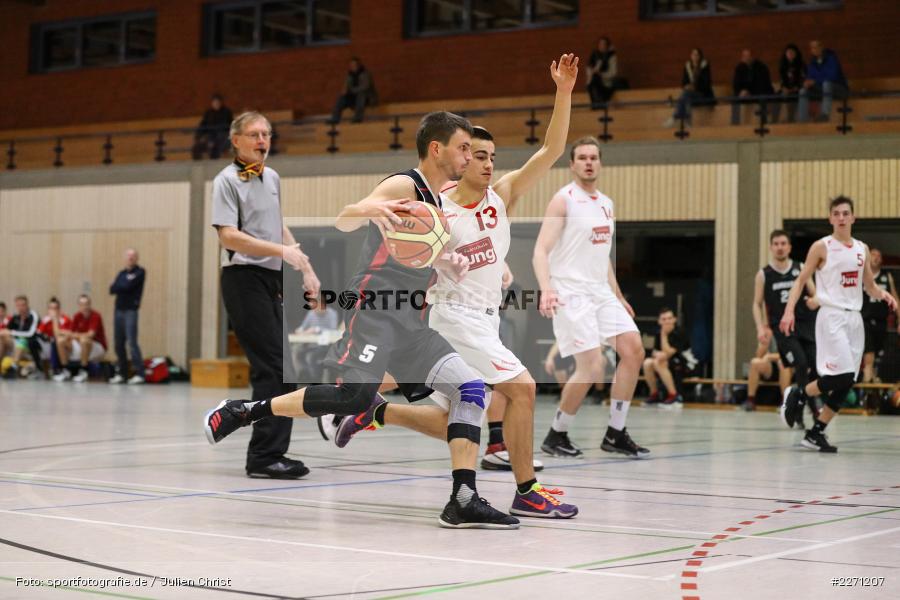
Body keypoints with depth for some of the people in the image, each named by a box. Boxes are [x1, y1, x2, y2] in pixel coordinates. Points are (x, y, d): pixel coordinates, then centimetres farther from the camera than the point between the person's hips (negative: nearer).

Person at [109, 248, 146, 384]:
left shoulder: (140, 272, 0)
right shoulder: (122, 273, 18)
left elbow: (128, 286, -13)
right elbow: (112, 289, 7)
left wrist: (118, 287, 3)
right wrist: (124, 287, -7)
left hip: (130, 310, -6)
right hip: (119, 310, 6)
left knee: (132, 342, -13)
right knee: (118, 344, 6)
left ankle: (139, 374, -14)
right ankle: (121, 374, 13)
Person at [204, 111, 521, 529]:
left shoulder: (434, 200, 21)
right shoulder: (404, 186, -5)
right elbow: (343, 221, -17)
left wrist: (447, 266, 9)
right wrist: (370, 208, -40)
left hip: (408, 320, 9)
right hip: (373, 308, -9)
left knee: (471, 390, 0)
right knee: (354, 397, -26)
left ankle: (463, 502, -4)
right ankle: (244, 411, -10)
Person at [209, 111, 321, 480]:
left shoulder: (272, 178, 16)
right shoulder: (227, 181, -6)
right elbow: (228, 236, -17)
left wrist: (306, 268, 24)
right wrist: (282, 251, -25)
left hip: (273, 282, 8)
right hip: (244, 279, -8)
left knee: (284, 368, 6)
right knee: (273, 368, -13)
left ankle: (270, 453, 13)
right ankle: (263, 457, -9)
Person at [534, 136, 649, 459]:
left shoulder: (606, 204, 15)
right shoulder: (563, 200, -8)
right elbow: (541, 251, -16)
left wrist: (618, 296, 25)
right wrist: (546, 288, -32)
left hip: (601, 292, 8)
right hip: (571, 294, -8)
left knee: (633, 350, -1)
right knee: (592, 367, -15)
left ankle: (615, 433, 8)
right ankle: (556, 436, 3)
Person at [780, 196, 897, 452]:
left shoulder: (862, 249, 13)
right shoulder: (822, 247, -3)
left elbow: (870, 286, 20)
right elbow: (801, 280, -2)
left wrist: (883, 294, -2)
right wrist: (789, 310, -16)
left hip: (854, 318, 6)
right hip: (832, 317, -6)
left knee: (846, 382, 2)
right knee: (842, 375, -18)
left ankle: (816, 432, 11)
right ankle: (797, 395, 6)